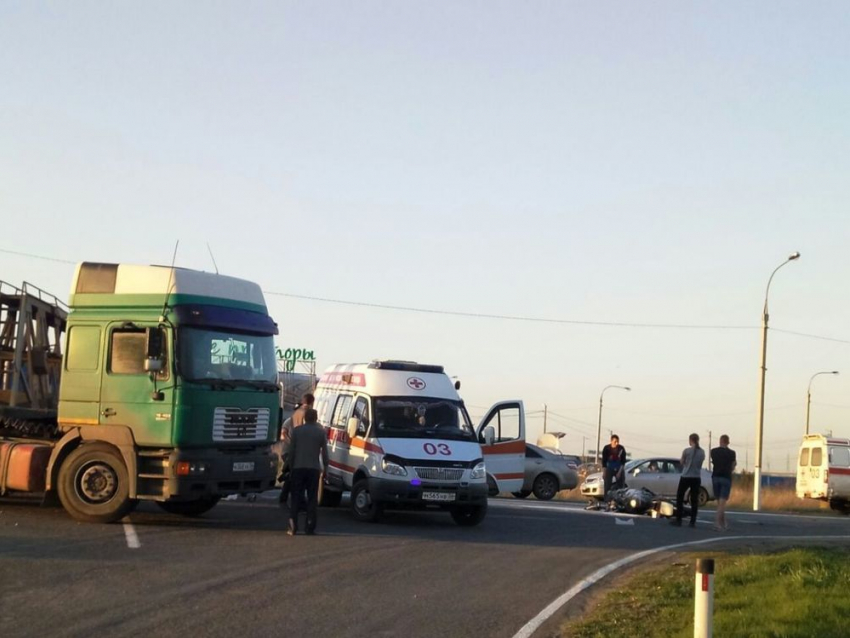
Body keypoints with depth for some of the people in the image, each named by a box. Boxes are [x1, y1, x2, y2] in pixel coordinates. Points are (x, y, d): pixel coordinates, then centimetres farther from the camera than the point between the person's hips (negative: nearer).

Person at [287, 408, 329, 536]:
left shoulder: (297, 431, 3)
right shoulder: (321, 432, 2)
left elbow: (291, 450, 4)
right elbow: (324, 452, 3)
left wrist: (290, 465, 13)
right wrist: (325, 467, 12)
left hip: (298, 468, 0)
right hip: (314, 468, 0)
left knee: (296, 498, 3)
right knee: (312, 498, 5)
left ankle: (293, 525, -10)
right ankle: (310, 527, 3)